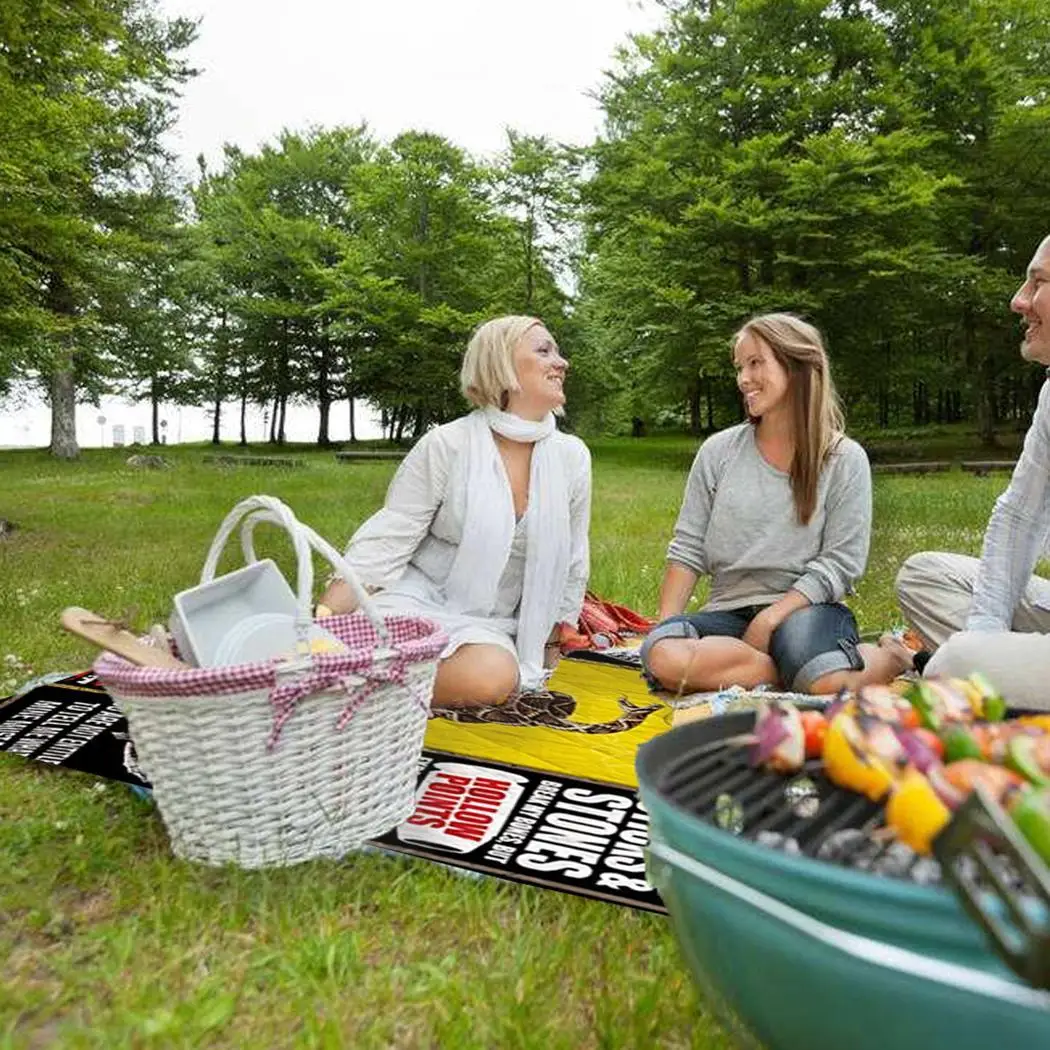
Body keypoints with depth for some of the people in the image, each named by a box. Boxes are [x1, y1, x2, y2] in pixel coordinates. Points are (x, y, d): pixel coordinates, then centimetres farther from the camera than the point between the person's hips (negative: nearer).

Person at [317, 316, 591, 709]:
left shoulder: (572, 456, 1)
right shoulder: (446, 445, -9)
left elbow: (571, 565, 12)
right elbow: (384, 543, -9)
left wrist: (549, 648, 17)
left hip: (492, 625, 3)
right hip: (419, 602, -3)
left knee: (494, 676, -32)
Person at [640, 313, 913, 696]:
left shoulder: (844, 459, 2)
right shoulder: (718, 452, 8)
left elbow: (840, 562, -4)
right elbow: (687, 550, 6)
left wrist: (770, 618, -17)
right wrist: (665, 626, -7)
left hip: (807, 608, -2)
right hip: (729, 611, 2)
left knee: (827, 686, -35)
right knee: (662, 656, -30)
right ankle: (799, 669, -18)